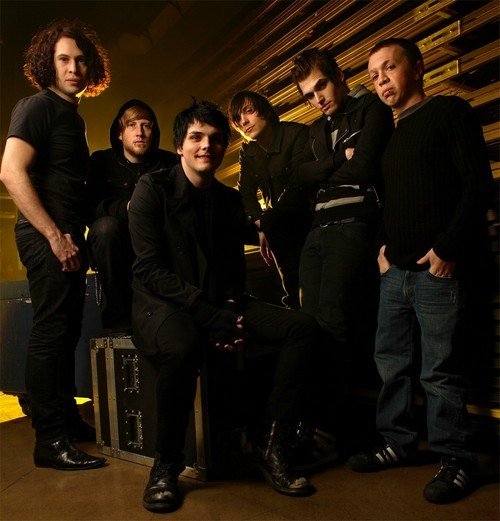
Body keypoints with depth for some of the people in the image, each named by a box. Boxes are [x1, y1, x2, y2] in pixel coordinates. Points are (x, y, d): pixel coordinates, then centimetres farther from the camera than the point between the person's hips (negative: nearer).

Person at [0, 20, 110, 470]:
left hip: (69, 238, 9)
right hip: (47, 238, -9)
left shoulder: (73, 115, 21)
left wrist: (78, 236, 14)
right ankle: (50, 441, 5)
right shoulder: (37, 106, -6)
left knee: (67, 331, 15)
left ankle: (67, 417, 30)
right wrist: (55, 237, -21)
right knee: (50, 333, -5)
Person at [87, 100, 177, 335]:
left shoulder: (170, 163, 6)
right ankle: (119, 317, -22)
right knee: (106, 225, -32)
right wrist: (127, 207, -31)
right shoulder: (102, 162, 2)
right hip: (116, 253, -1)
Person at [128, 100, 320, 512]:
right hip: (161, 304, -5)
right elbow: (150, 269, -13)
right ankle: (166, 466, -12)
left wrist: (234, 308, -8)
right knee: (183, 345, -40)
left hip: (221, 305, 6)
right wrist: (214, 318, -21)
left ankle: (274, 450, -7)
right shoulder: (153, 189, -4)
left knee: (302, 327, -13)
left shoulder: (230, 200, 13)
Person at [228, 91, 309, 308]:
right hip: (278, 223, 6)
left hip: (306, 215, -5)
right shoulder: (247, 152, 5)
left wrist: (266, 224, -27)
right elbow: (246, 194, -1)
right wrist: (261, 228, -18)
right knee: (291, 284, 9)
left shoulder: (297, 133, -15)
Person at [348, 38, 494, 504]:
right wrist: (384, 245, 11)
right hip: (396, 269, 7)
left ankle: (455, 459, 16)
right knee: (392, 361, 11)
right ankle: (397, 444, 26)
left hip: (436, 269, -7)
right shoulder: (392, 135, 22)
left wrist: (448, 247, -14)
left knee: (439, 371, -1)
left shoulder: (450, 111, 1)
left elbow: (478, 183, -8)